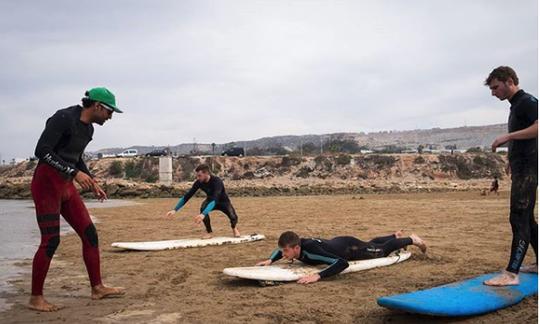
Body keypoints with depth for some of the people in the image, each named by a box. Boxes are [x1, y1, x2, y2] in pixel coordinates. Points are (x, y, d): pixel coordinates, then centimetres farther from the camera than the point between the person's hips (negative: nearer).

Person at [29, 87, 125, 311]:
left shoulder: (88, 128, 11)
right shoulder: (64, 118, -15)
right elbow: (41, 151, -23)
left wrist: (92, 182, 17)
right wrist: (75, 172, -27)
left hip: (66, 185, 9)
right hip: (46, 183, -8)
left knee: (90, 234, 4)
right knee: (51, 240, -8)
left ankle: (97, 288, 13)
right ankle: (35, 298, 6)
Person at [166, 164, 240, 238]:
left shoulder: (217, 181, -38)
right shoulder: (199, 182, -23)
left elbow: (215, 199, -50)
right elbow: (187, 196, -18)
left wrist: (203, 214, -63)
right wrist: (175, 210, -26)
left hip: (223, 201, -3)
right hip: (210, 200, 3)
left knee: (233, 217, -27)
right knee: (203, 208, -31)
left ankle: (234, 228, 13)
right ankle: (209, 232, -9)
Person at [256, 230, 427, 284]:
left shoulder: (310, 250, -46)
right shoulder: (296, 244, -25)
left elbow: (342, 263, -54)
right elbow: (279, 250, 1)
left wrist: (318, 275, -64)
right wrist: (270, 260, -18)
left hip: (350, 248, -7)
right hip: (338, 242, 7)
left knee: (383, 250, 19)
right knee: (371, 244, 35)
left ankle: (411, 239, 43)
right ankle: (395, 235, 63)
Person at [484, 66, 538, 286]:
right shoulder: (516, 105, 19)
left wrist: (508, 136, -26)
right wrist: (512, 159, 25)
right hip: (521, 169, 10)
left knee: (519, 219, -12)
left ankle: (511, 274, -12)